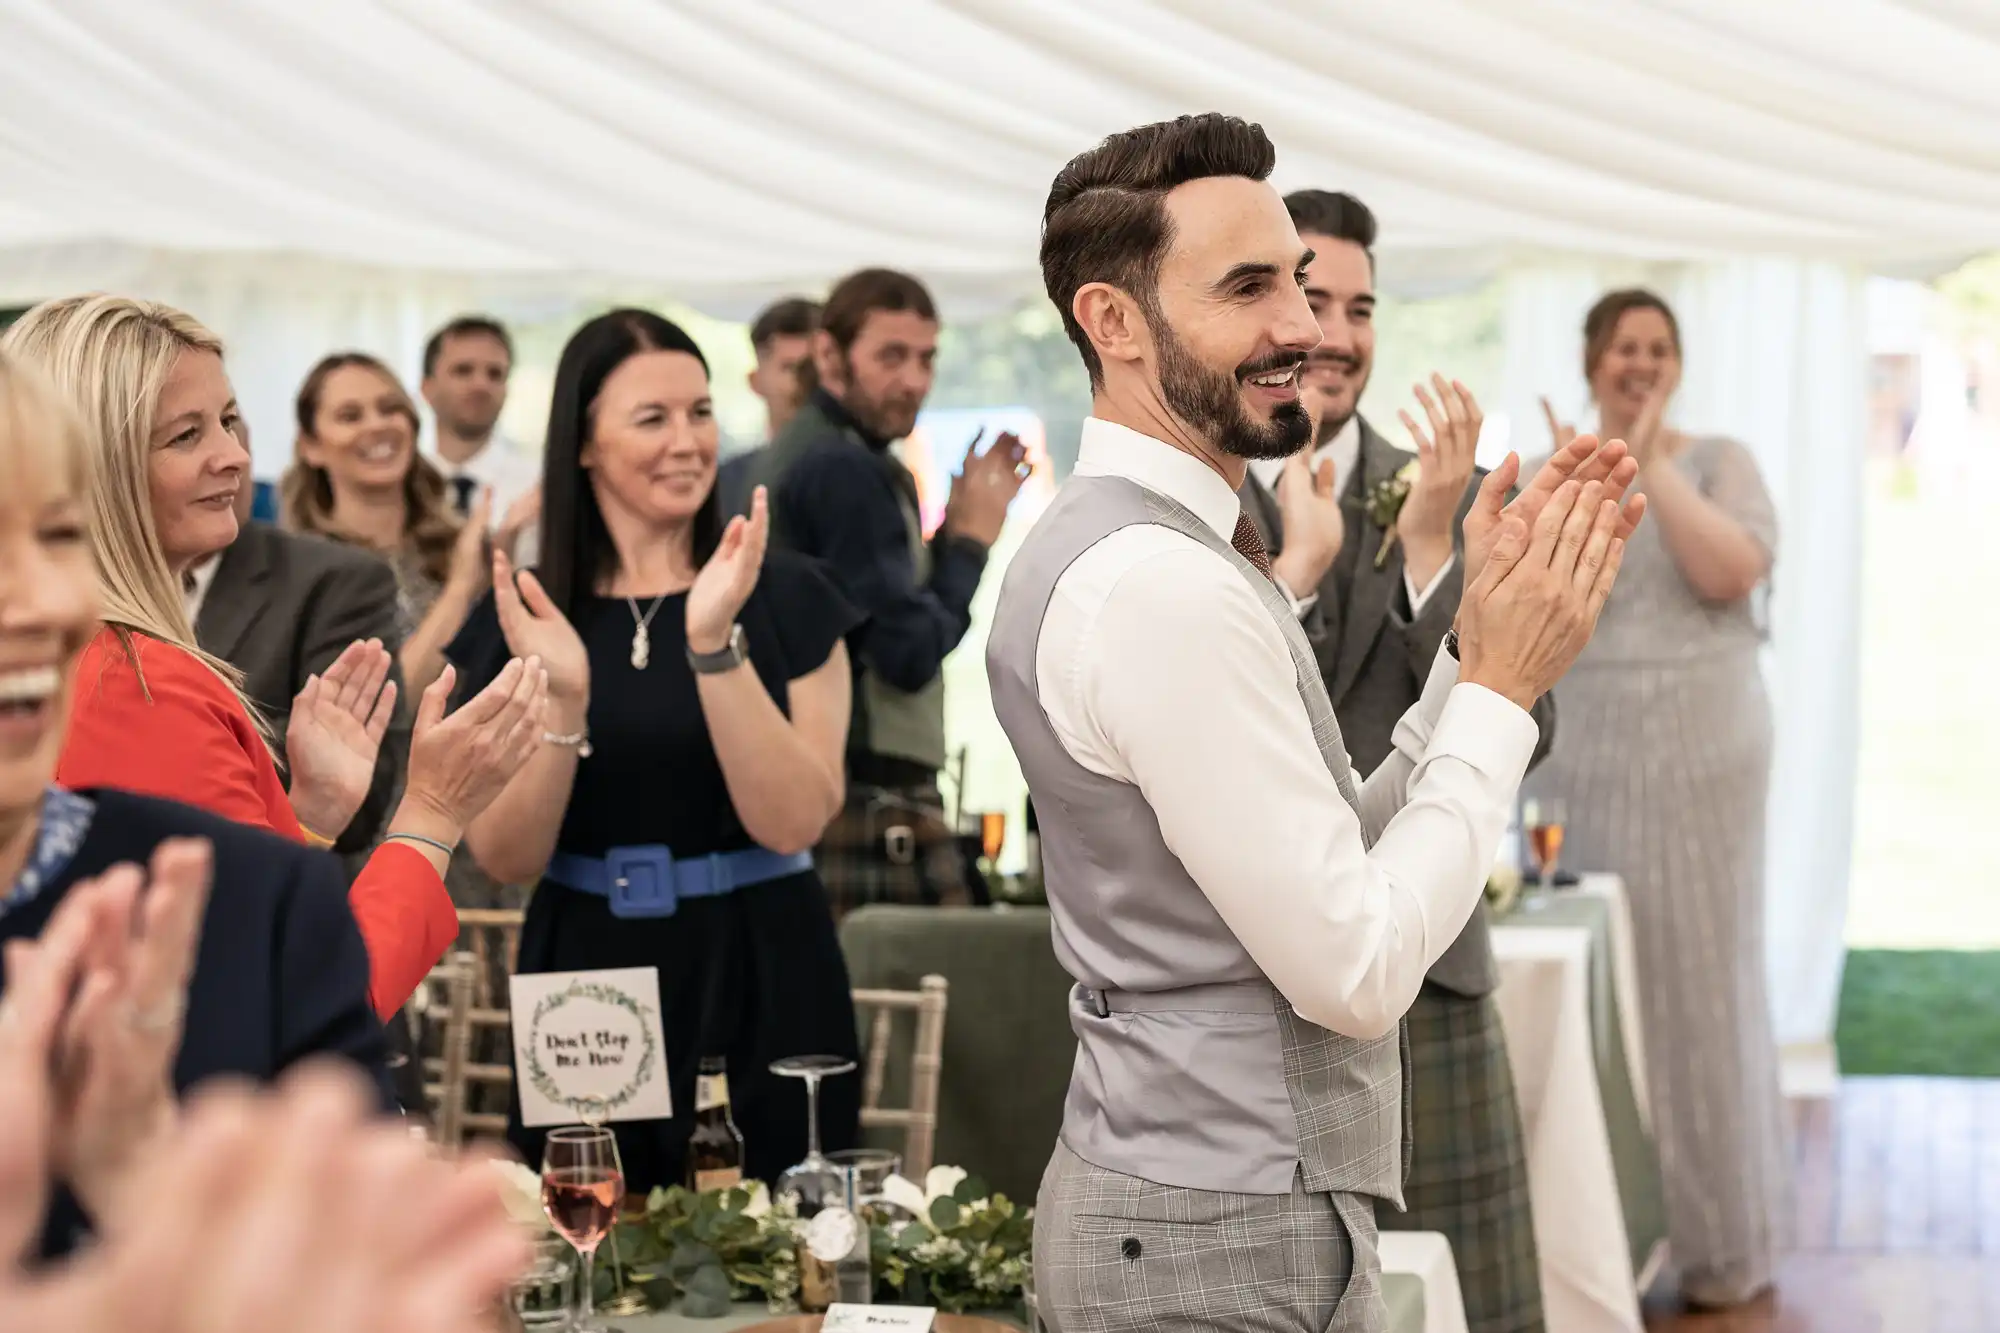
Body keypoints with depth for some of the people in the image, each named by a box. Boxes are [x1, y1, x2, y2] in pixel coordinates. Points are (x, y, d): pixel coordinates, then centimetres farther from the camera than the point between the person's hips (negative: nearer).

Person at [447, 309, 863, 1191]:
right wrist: (562, 701, -19)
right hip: (587, 990, 1)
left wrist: (716, 644, -23)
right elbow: (507, 859, -4)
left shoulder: (785, 598, -2)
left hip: (760, 988, -1)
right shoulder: (523, 614, 2)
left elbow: (793, 821, -13)